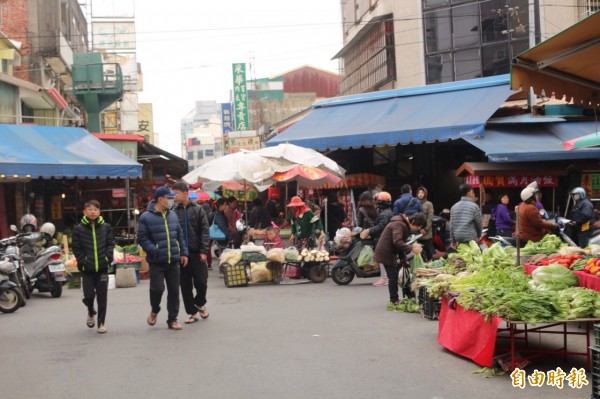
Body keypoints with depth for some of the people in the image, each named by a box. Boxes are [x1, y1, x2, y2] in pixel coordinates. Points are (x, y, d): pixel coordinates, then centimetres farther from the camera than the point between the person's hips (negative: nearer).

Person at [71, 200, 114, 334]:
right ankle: (91, 312, 31)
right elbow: (76, 248, 0)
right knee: (89, 295, 0)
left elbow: (110, 244, 6)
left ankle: (101, 322, 12)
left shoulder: (106, 227, 4)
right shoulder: (78, 229, -1)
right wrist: (83, 261, -7)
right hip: (87, 269, -1)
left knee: (102, 296, 2)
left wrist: (108, 258, -5)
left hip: (102, 267, 1)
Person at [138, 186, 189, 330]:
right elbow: (142, 238, -8)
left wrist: (184, 252, 9)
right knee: (157, 288, -8)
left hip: (173, 261, 5)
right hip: (157, 262, -5)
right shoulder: (146, 217, -6)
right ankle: (154, 311, 23)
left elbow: (180, 236, 16)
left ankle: (172, 319, 17)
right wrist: (155, 251, -18)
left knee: (174, 290, 6)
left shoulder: (173, 216, 11)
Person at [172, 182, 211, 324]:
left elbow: (204, 231, -2)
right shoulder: (174, 212, 2)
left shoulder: (198, 210, 1)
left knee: (201, 281, 0)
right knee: (185, 285, 5)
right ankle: (192, 313, 16)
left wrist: (204, 251, -9)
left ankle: (200, 303, 29)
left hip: (197, 253, -1)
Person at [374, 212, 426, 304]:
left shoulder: (405, 225, 11)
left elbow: (401, 243, 18)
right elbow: (397, 241, -35)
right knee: (393, 276, -5)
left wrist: (403, 259, 14)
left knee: (394, 276, 10)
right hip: (386, 253, -10)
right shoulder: (399, 224, -21)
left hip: (390, 253, 10)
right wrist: (411, 249, -39)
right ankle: (394, 300, 4)